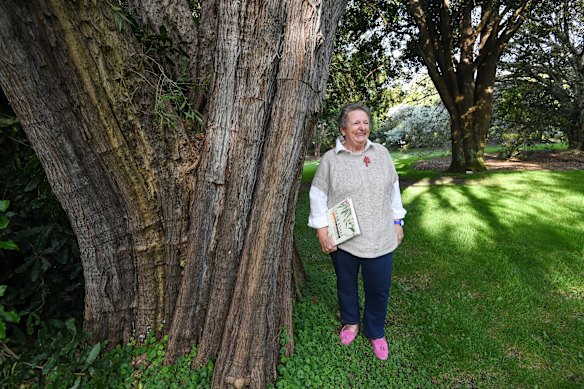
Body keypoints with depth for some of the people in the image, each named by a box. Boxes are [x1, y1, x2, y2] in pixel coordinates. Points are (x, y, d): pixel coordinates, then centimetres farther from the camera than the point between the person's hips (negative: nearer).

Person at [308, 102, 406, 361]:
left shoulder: (381, 153, 3)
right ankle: (350, 322, 43)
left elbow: (393, 189, 10)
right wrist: (321, 228, -7)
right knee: (346, 283, 17)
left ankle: (376, 332, 34)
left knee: (379, 288, 9)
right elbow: (318, 194, -1)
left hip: (380, 238, 1)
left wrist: (397, 222, 9)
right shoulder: (330, 159, -4)